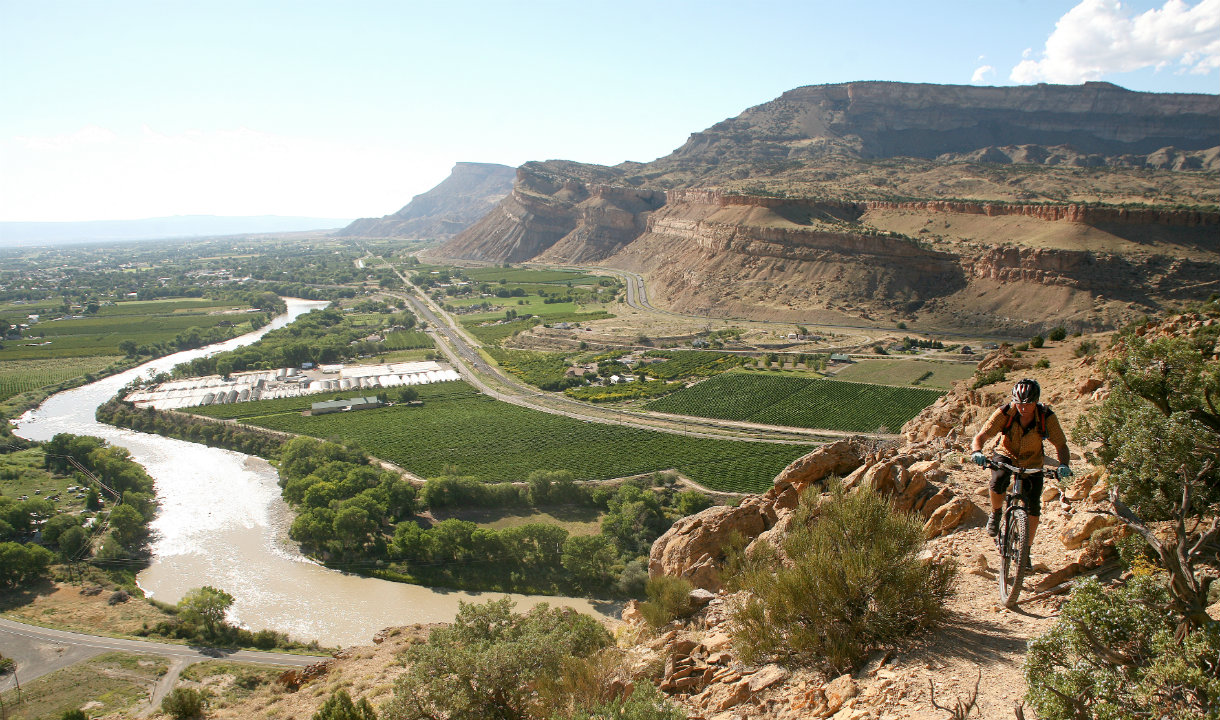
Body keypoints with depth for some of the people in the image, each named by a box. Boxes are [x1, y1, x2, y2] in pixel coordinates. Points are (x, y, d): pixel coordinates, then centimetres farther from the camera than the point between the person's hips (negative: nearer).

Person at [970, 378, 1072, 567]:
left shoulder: (1047, 417, -23)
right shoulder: (1005, 413, -26)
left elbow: (1061, 445, -19)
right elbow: (980, 437, -28)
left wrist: (1063, 465, -40)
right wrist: (976, 452, -50)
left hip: (1032, 463, 1)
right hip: (1006, 456, -1)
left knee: (1033, 508, -8)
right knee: (999, 481, -33)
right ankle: (995, 514, -2)